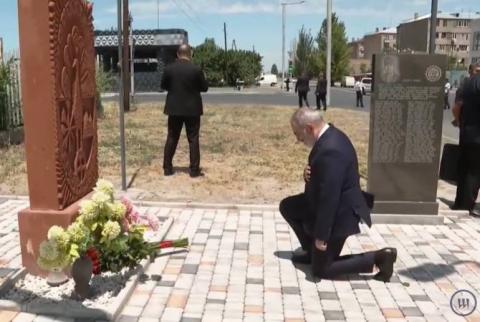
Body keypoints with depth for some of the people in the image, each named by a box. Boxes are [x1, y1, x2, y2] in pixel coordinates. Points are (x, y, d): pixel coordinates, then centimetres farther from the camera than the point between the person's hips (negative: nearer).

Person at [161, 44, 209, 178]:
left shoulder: (169, 69, -3)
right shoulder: (196, 69, -10)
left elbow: (163, 86, 8)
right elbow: (204, 87, -2)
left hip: (174, 108, 3)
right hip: (192, 109, -3)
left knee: (171, 138, 11)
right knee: (193, 139, 3)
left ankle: (167, 168, 14)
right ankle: (194, 170, 3)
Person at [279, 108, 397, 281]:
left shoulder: (330, 150, -31)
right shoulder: (330, 135, 1)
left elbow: (329, 197, -30)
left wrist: (321, 236, -23)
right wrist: (309, 172, -9)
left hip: (338, 213, -10)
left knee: (321, 270, 3)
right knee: (287, 206, 16)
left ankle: (378, 257, 3)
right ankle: (312, 251, 23)